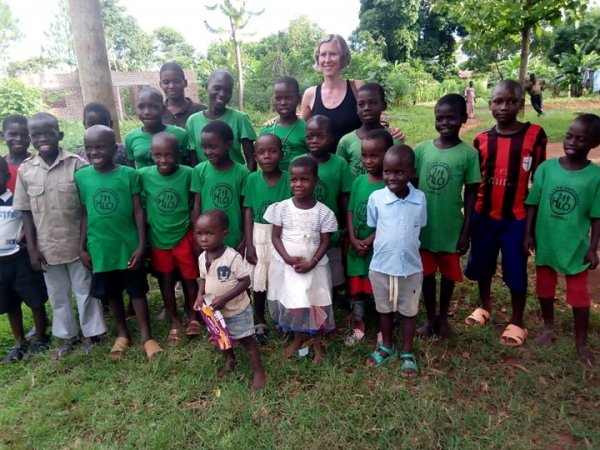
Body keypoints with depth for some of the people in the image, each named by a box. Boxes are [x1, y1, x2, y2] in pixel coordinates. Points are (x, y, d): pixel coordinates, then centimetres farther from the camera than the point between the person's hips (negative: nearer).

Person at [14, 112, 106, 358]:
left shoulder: (77, 164, -11)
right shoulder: (25, 170, -2)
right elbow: (26, 211, 2)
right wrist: (32, 248, -1)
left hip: (77, 243, -3)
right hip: (47, 246, 3)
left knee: (84, 290, 12)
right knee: (57, 295, 18)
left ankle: (91, 333, 30)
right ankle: (67, 335, 37)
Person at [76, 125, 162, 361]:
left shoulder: (129, 174, -9)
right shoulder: (81, 176, -2)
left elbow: (138, 212, -6)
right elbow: (84, 214, 4)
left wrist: (142, 245, -9)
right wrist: (82, 247, 4)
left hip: (128, 246, -2)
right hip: (100, 248, 3)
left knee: (137, 291, 9)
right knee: (111, 294, 16)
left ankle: (146, 337, 21)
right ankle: (122, 334, 34)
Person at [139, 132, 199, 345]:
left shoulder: (188, 174, -15)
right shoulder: (143, 175, -12)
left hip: (184, 236, -1)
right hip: (158, 239, 2)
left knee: (189, 278, 13)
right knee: (166, 281, 15)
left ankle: (193, 317, 34)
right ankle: (174, 322, 32)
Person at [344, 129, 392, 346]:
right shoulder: (359, 181, 1)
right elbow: (350, 212, 2)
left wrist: (369, 241, -17)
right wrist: (353, 239, -9)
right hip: (356, 247, 4)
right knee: (356, 289, 14)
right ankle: (358, 326, 32)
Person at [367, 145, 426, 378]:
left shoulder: (420, 198, -9)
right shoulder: (376, 198, -11)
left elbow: (419, 228, 4)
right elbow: (372, 229, 2)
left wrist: (408, 247, -1)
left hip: (411, 267, 0)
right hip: (381, 266, 0)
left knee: (409, 310, 16)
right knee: (384, 309, 19)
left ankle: (407, 353, 36)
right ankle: (386, 346, 41)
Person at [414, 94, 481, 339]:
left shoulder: (469, 153, -7)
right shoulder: (421, 149, -3)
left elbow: (471, 194, -4)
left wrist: (465, 231, -5)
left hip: (451, 227, -1)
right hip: (423, 225, 1)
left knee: (448, 273, 14)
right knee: (426, 272, 14)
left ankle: (443, 318, 35)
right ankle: (430, 317, 33)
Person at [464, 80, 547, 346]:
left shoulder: (535, 135, -7)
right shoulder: (482, 140, -1)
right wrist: (468, 218, 5)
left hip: (517, 218, -2)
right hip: (484, 216, 3)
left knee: (516, 271, 8)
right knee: (482, 265, 16)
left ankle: (517, 321, 26)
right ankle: (484, 306, 41)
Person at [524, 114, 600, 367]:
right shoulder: (546, 168, -8)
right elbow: (532, 204, -1)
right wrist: (528, 234, -3)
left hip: (576, 247, -2)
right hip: (545, 242, 2)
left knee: (579, 295, 9)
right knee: (544, 288, 18)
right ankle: (549, 328, 40)